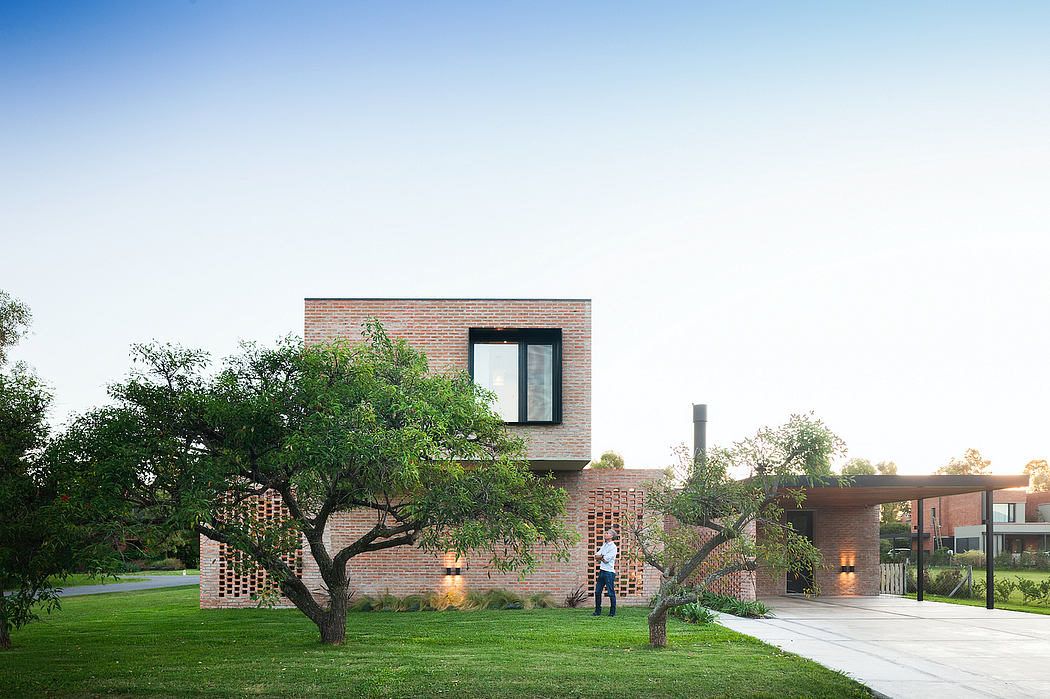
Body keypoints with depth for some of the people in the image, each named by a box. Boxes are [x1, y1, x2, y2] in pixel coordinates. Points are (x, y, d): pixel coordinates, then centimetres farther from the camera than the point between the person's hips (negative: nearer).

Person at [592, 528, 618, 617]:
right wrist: (603, 557, -6)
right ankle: (597, 611, 13)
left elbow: (606, 560, -16)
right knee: (597, 592, 7)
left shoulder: (613, 547, -10)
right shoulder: (604, 545, 16)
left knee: (611, 593, -3)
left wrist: (600, 557, 2)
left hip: (609, 572, -8)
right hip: (602, 571, 8)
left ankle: (612, 612, 3)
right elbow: (596, 556, 11)